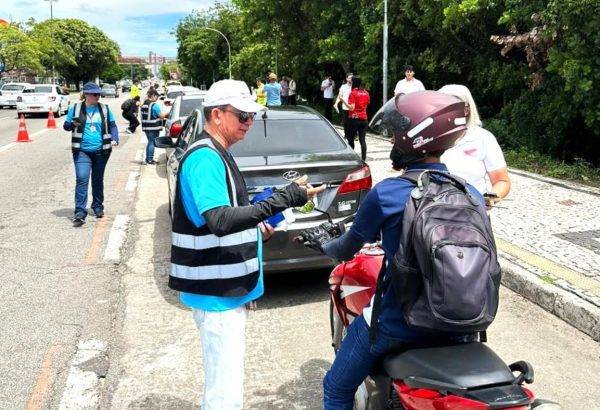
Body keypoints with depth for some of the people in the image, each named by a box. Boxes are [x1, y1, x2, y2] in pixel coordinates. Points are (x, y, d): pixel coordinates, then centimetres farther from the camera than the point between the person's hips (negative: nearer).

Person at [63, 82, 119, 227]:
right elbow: (66, 126, 8)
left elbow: (112, 125, 9)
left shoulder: (104, 109, 6)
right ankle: (80, 213, -15)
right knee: (81, 179, -13)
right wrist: (73, 124, -15)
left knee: (98, 179, 14)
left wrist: (115, 139, -8)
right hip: (82, 151, -2)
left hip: (101, 151, 2)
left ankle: (98, 207, 29)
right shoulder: (75, 108, 2)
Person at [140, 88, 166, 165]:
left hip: (146, 126, 8)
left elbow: (144, 115, 15)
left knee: (149, 142, 17)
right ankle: (150, 160, -1)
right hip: (153, 127, -8)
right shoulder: (154, 105, -15)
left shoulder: (143, 104, 10)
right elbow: (161, 116, -13)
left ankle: (147, 158, 21)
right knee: (152, 142, -1)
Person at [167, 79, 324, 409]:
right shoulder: (204, 157, -18)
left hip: (227, 287, 10)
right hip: (217, 291, -10)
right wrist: (286, 198, -31)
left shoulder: (216, 154, 14)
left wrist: (254, 224, 14)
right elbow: (220, 221, -30)